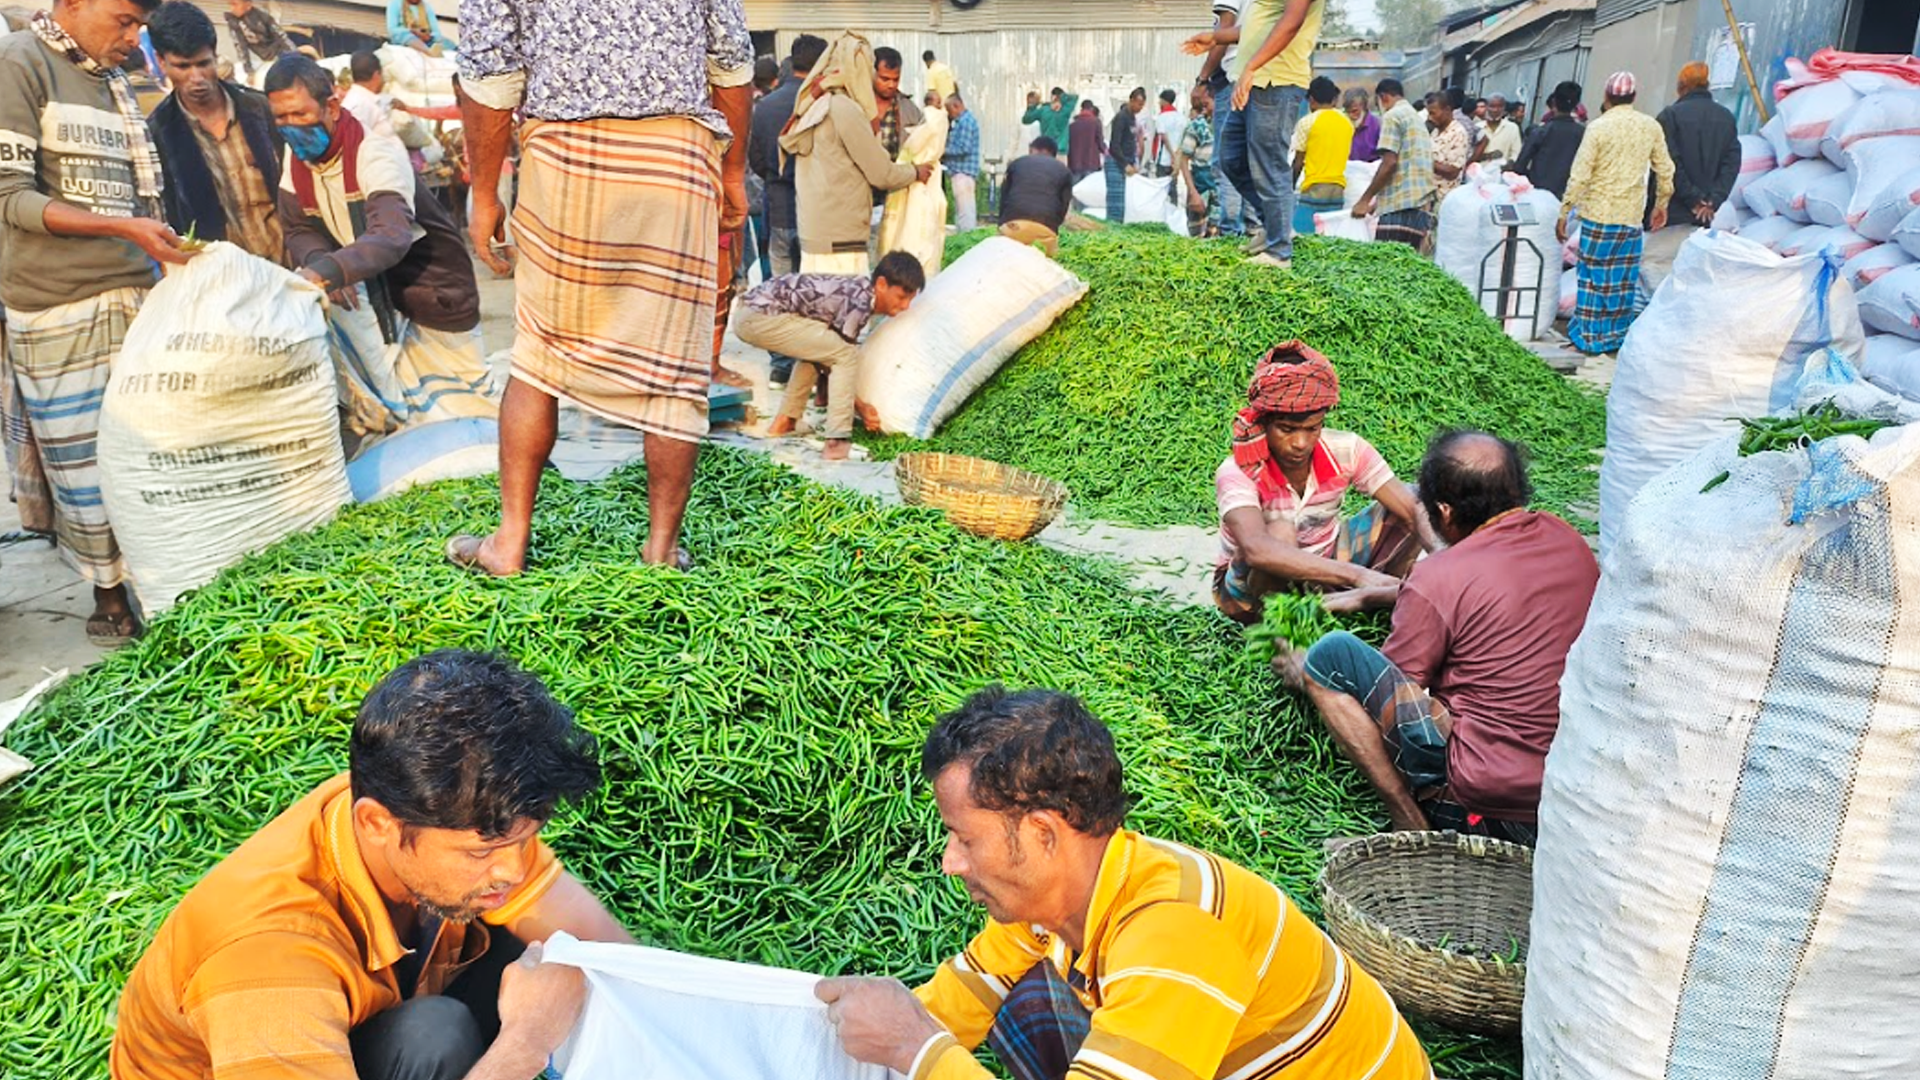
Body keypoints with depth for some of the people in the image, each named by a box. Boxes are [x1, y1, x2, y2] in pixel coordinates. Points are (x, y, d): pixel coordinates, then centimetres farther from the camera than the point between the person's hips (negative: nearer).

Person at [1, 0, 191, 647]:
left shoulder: (112, 81, 16)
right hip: (57, 308, -6)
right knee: (83, 463, -1)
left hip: (135, 296, 6)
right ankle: (108, 597, 11)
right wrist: (120, 226, -18)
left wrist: (162, 245, 8)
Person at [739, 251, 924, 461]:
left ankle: (785, 422, 29)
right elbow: (843, 356, -8)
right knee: (846, 354, -12)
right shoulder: (860, 301, -13)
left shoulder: (860, 289, 14)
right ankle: (837, 442, -14)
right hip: (762, 316, -10)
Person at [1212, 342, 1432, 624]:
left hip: (1323, 563, 5)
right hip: (1255, 584, -5)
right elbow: (1256, 550, -48)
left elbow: (1413, 510, -19)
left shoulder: (1345, 451, -16)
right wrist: (1356, 574, -56)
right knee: (1280, 532, -39)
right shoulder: (1237, 474, -30)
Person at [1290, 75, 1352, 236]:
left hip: (1314, 189, -5)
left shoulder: (1307, 122, -2)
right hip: (1338, 189, 5)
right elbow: (1345, 156, 16)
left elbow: (1298, 162, -2)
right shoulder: (1347, 123, 13)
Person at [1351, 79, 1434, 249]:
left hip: (1401, 206, -8)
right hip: (1423, 206, 8)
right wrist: (1379, 201, 30)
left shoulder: (1392, 116, -1)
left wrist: (1365, 200, -5)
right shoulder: (1417, 117, 26)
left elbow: (1389, 163, -11)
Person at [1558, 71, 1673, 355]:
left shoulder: (1598, 127, -8)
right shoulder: (1651, 127, 4)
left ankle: (1588, 337, 5)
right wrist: (1661, 204, 22)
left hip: (1598, 213, -3)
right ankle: (1616, 335, 15)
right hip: (1633, 215, 3)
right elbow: (1665, 170, 9)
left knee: (1593, 276, 3)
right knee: (1622, 281, 9)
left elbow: (1580, 174, -9)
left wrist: (1565, 212, -3)